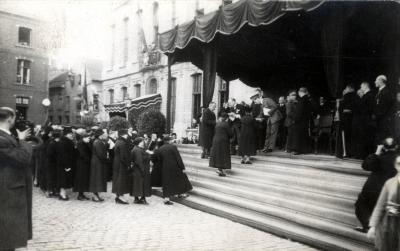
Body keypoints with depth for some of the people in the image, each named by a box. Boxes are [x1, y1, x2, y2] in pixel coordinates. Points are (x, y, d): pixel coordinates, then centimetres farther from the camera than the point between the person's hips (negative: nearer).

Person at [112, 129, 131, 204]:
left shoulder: (117, 142, 10)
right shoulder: (123, 143, -20)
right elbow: (124, 156, -22)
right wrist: (128, 164, -13)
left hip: (116, 163, 9)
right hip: (122, 165, -9)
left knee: (117, 180, 14)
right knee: (122, 180, -3)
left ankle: (118, 196, 21)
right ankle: (120, 197, 0)